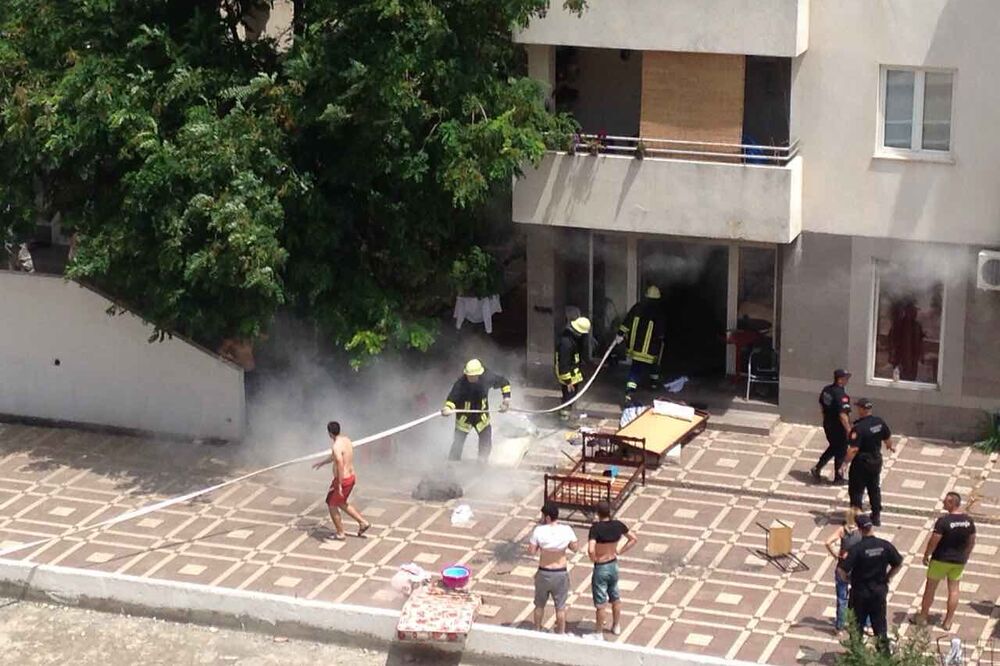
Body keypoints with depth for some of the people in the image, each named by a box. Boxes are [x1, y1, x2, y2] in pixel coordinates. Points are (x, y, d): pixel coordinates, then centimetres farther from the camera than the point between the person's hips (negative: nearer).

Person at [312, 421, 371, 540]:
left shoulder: (336, 446, -24)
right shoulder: (346, 439, 6)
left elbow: (340, 466, -31)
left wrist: (339, 485, -28)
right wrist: (322, 462, 34)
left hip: (342, 480, -9)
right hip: (351, 477, 9)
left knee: (332, 505, 11)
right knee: (341, 503, 27)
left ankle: (340, 534, 19)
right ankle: (363, 523, 23)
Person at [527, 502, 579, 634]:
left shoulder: (539, 531, -20)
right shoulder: (566, 530, -15)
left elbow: (531, 551, -12)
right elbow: (575, 548, -3)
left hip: (543, 573, 0)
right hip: (561, 573, 0)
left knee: (539, 605, 21)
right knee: (560, 607, 16)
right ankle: (561, 633, 28)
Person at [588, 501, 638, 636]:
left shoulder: (596, 528, -25)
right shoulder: (618, 525, -8)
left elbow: (591, 550, -34)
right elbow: (634, 539, 5)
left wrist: (594, 559, -14)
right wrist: (619, 552, 6)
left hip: (601, 568, -5)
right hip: (614, 565, 5)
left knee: (601, 603, 8)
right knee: (615, 598, 25)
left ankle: (599, 632, 20)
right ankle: (617, 627, 41)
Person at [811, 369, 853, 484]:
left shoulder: (826, 390, 0)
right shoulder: (841, 396, -27)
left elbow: (821, 407, 13)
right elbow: (842, 415, -29)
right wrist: (849, 430, -24)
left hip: (827, 425, 8)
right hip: (838, 428, -8)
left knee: (833, 447, 25)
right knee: (840, 451, 9)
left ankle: (817, 469, 21)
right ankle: (838, 477, 20)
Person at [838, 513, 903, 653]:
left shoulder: (857, 548, -21)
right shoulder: (885, 546, -10)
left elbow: (843, 570, -23)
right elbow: (898, 564, 1)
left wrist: (847, 578, -1)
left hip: (860, 591, -3)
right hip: (879, 590, 3)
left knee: (857, 625, 12)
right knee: (880, 624, 15)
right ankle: (884, 652, 21)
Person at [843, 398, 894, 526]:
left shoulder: (858, 428, -26)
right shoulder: (879, 423, -5)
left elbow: (853, 449, -29)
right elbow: (888, 438, 10)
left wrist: (845, 463, -23)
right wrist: (890, 446, 32)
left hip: (861, 463, -7)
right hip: (876, 461, 7)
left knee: (856, 490, 7)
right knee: (874, 489, 20)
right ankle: (876, 516, 28)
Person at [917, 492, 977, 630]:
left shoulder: (944, 521, -22)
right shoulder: (968, 521, -4)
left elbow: (933, 541, -19)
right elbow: (972, 541, 6)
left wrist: (926, 556, -4)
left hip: (941, 559, -4)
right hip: (959, 561, 5)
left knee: (930, 587, 11)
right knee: (954, 590, 10)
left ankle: (923, 616, 21)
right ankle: (948, 622, 13)